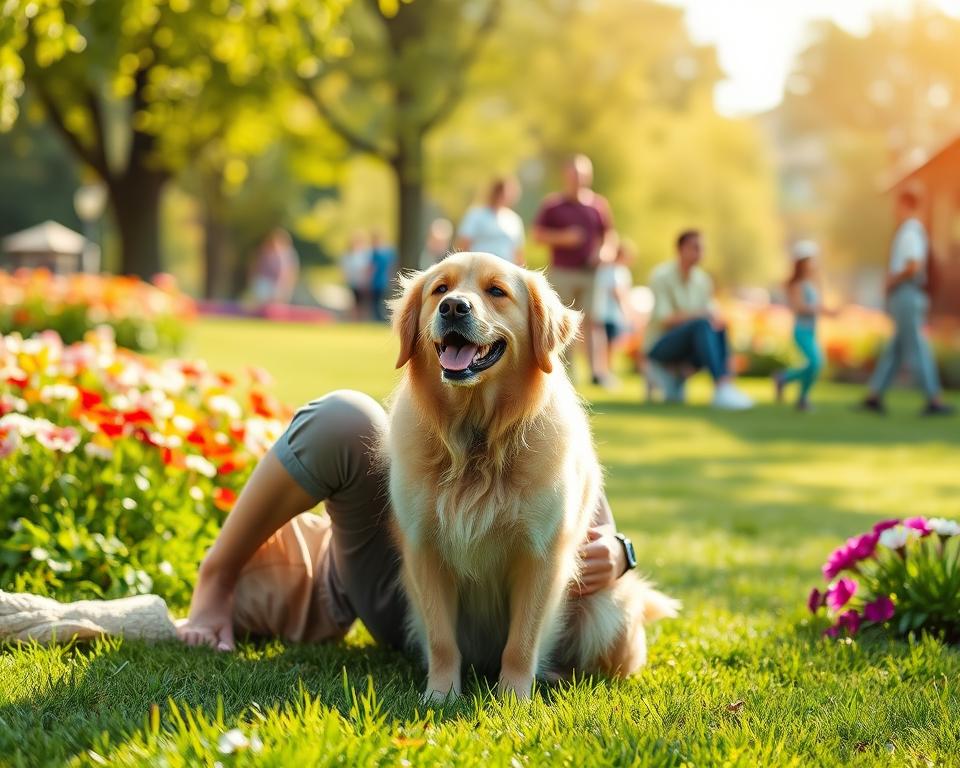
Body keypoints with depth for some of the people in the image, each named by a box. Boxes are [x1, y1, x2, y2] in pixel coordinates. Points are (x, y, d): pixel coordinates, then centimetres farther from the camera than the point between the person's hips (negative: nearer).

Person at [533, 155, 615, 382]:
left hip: (590, 272, 1)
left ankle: (596, 370, -16)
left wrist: (605, 251, -5)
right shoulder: (552, 205, 4)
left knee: (591, 320, -9)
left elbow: (609, 234, 15)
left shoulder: (598, 205, 9)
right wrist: (562, 238, -11)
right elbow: (537, 234, 4)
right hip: (562, 272, -1)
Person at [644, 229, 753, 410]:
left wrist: (716, 319, -20)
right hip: (659, 346, -6)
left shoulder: (702, 279, 7)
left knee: (719, 330, -23)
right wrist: (701, 314, -30)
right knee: (702, 324, -33)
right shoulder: (662, 276, -12)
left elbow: (713, 313, 6)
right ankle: (722, 388, -45)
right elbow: (665, 319, -19)